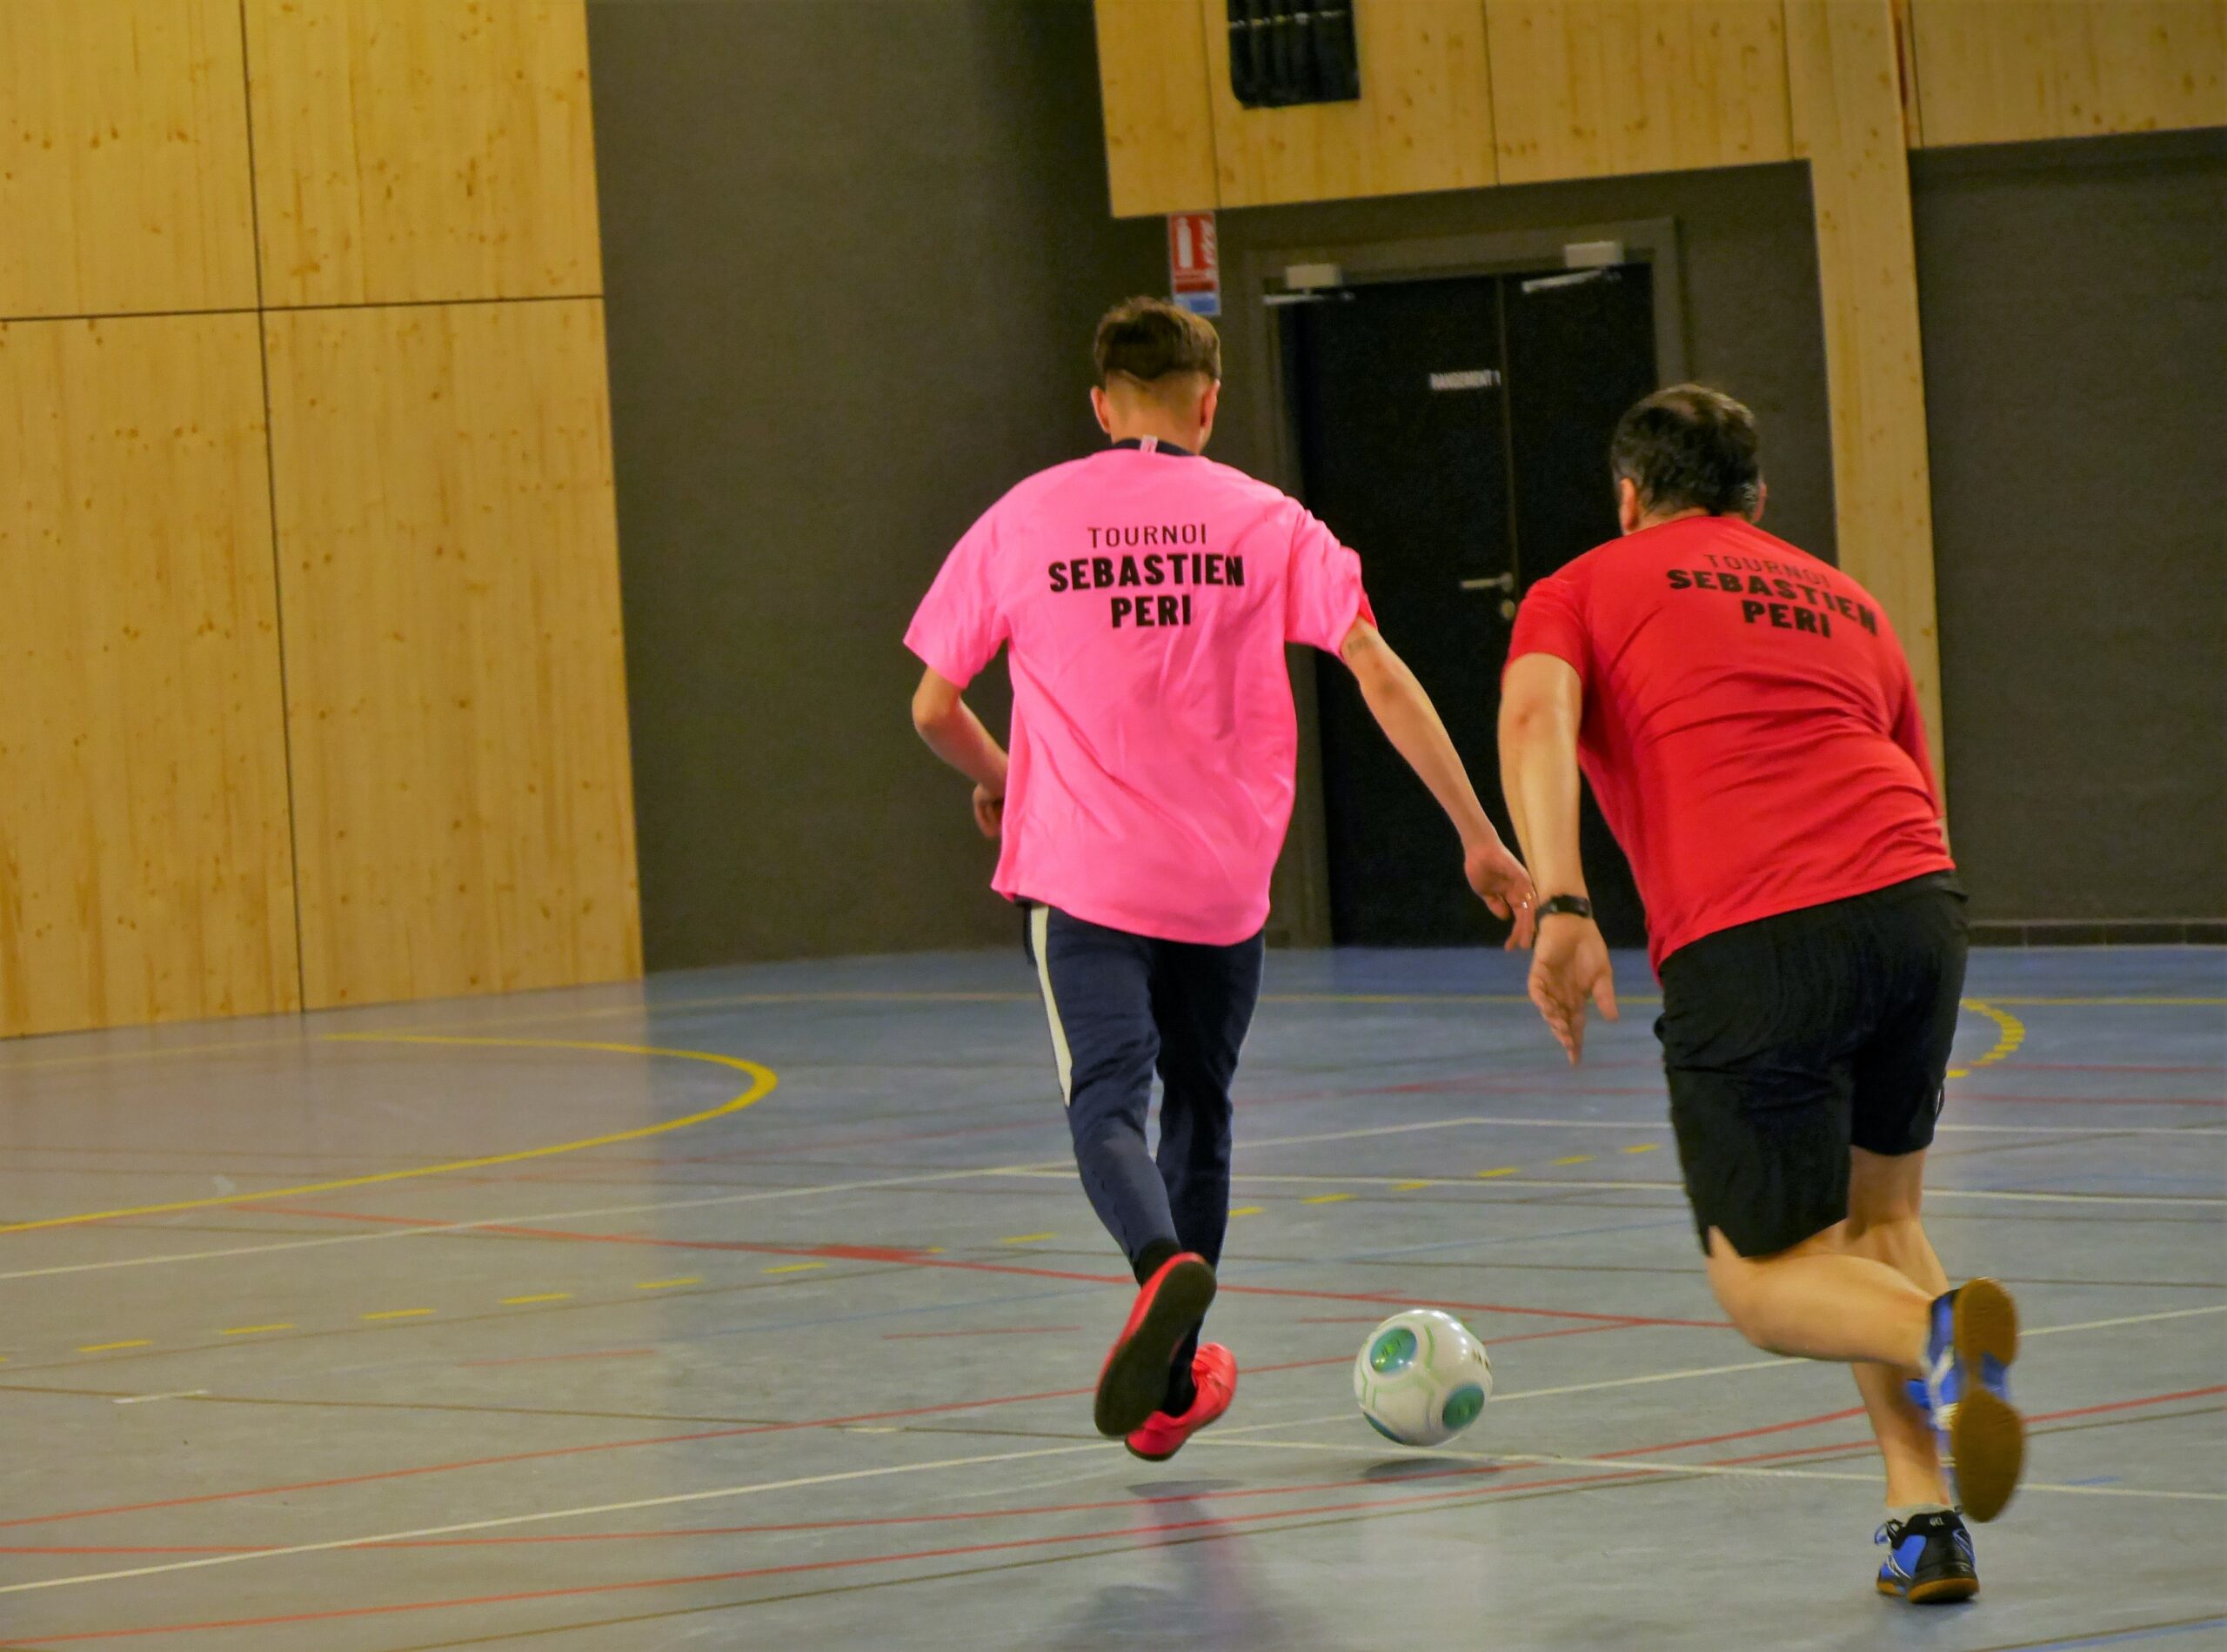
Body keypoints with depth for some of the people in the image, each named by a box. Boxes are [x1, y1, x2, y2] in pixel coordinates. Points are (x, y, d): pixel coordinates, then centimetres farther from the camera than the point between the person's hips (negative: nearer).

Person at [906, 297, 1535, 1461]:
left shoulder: (1023, 521, 3)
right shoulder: (1263, 522, 3)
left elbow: (933, 710, 7)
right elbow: (1379, 675, -6)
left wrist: (997, 779, 29)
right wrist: (1478, 837, -4)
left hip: (1080, 873, -2)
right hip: (1223, 881, 2)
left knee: (1108, 1102, -8)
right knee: (1197, 1107, 17)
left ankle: (1164, 1266, -41)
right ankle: (1165, 1389, 23)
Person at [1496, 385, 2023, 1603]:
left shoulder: (1585, 590, 18)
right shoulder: (1847, 602, 30)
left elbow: (1534, 719, -4)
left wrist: (1560, 907, -14)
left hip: (1744, 946, -4)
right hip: (1915, 903, 4)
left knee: (1767, 1283, 7)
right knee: (1879, 1216, 23)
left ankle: (1936, 1333, -26)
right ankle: (1925, 1520, 7)